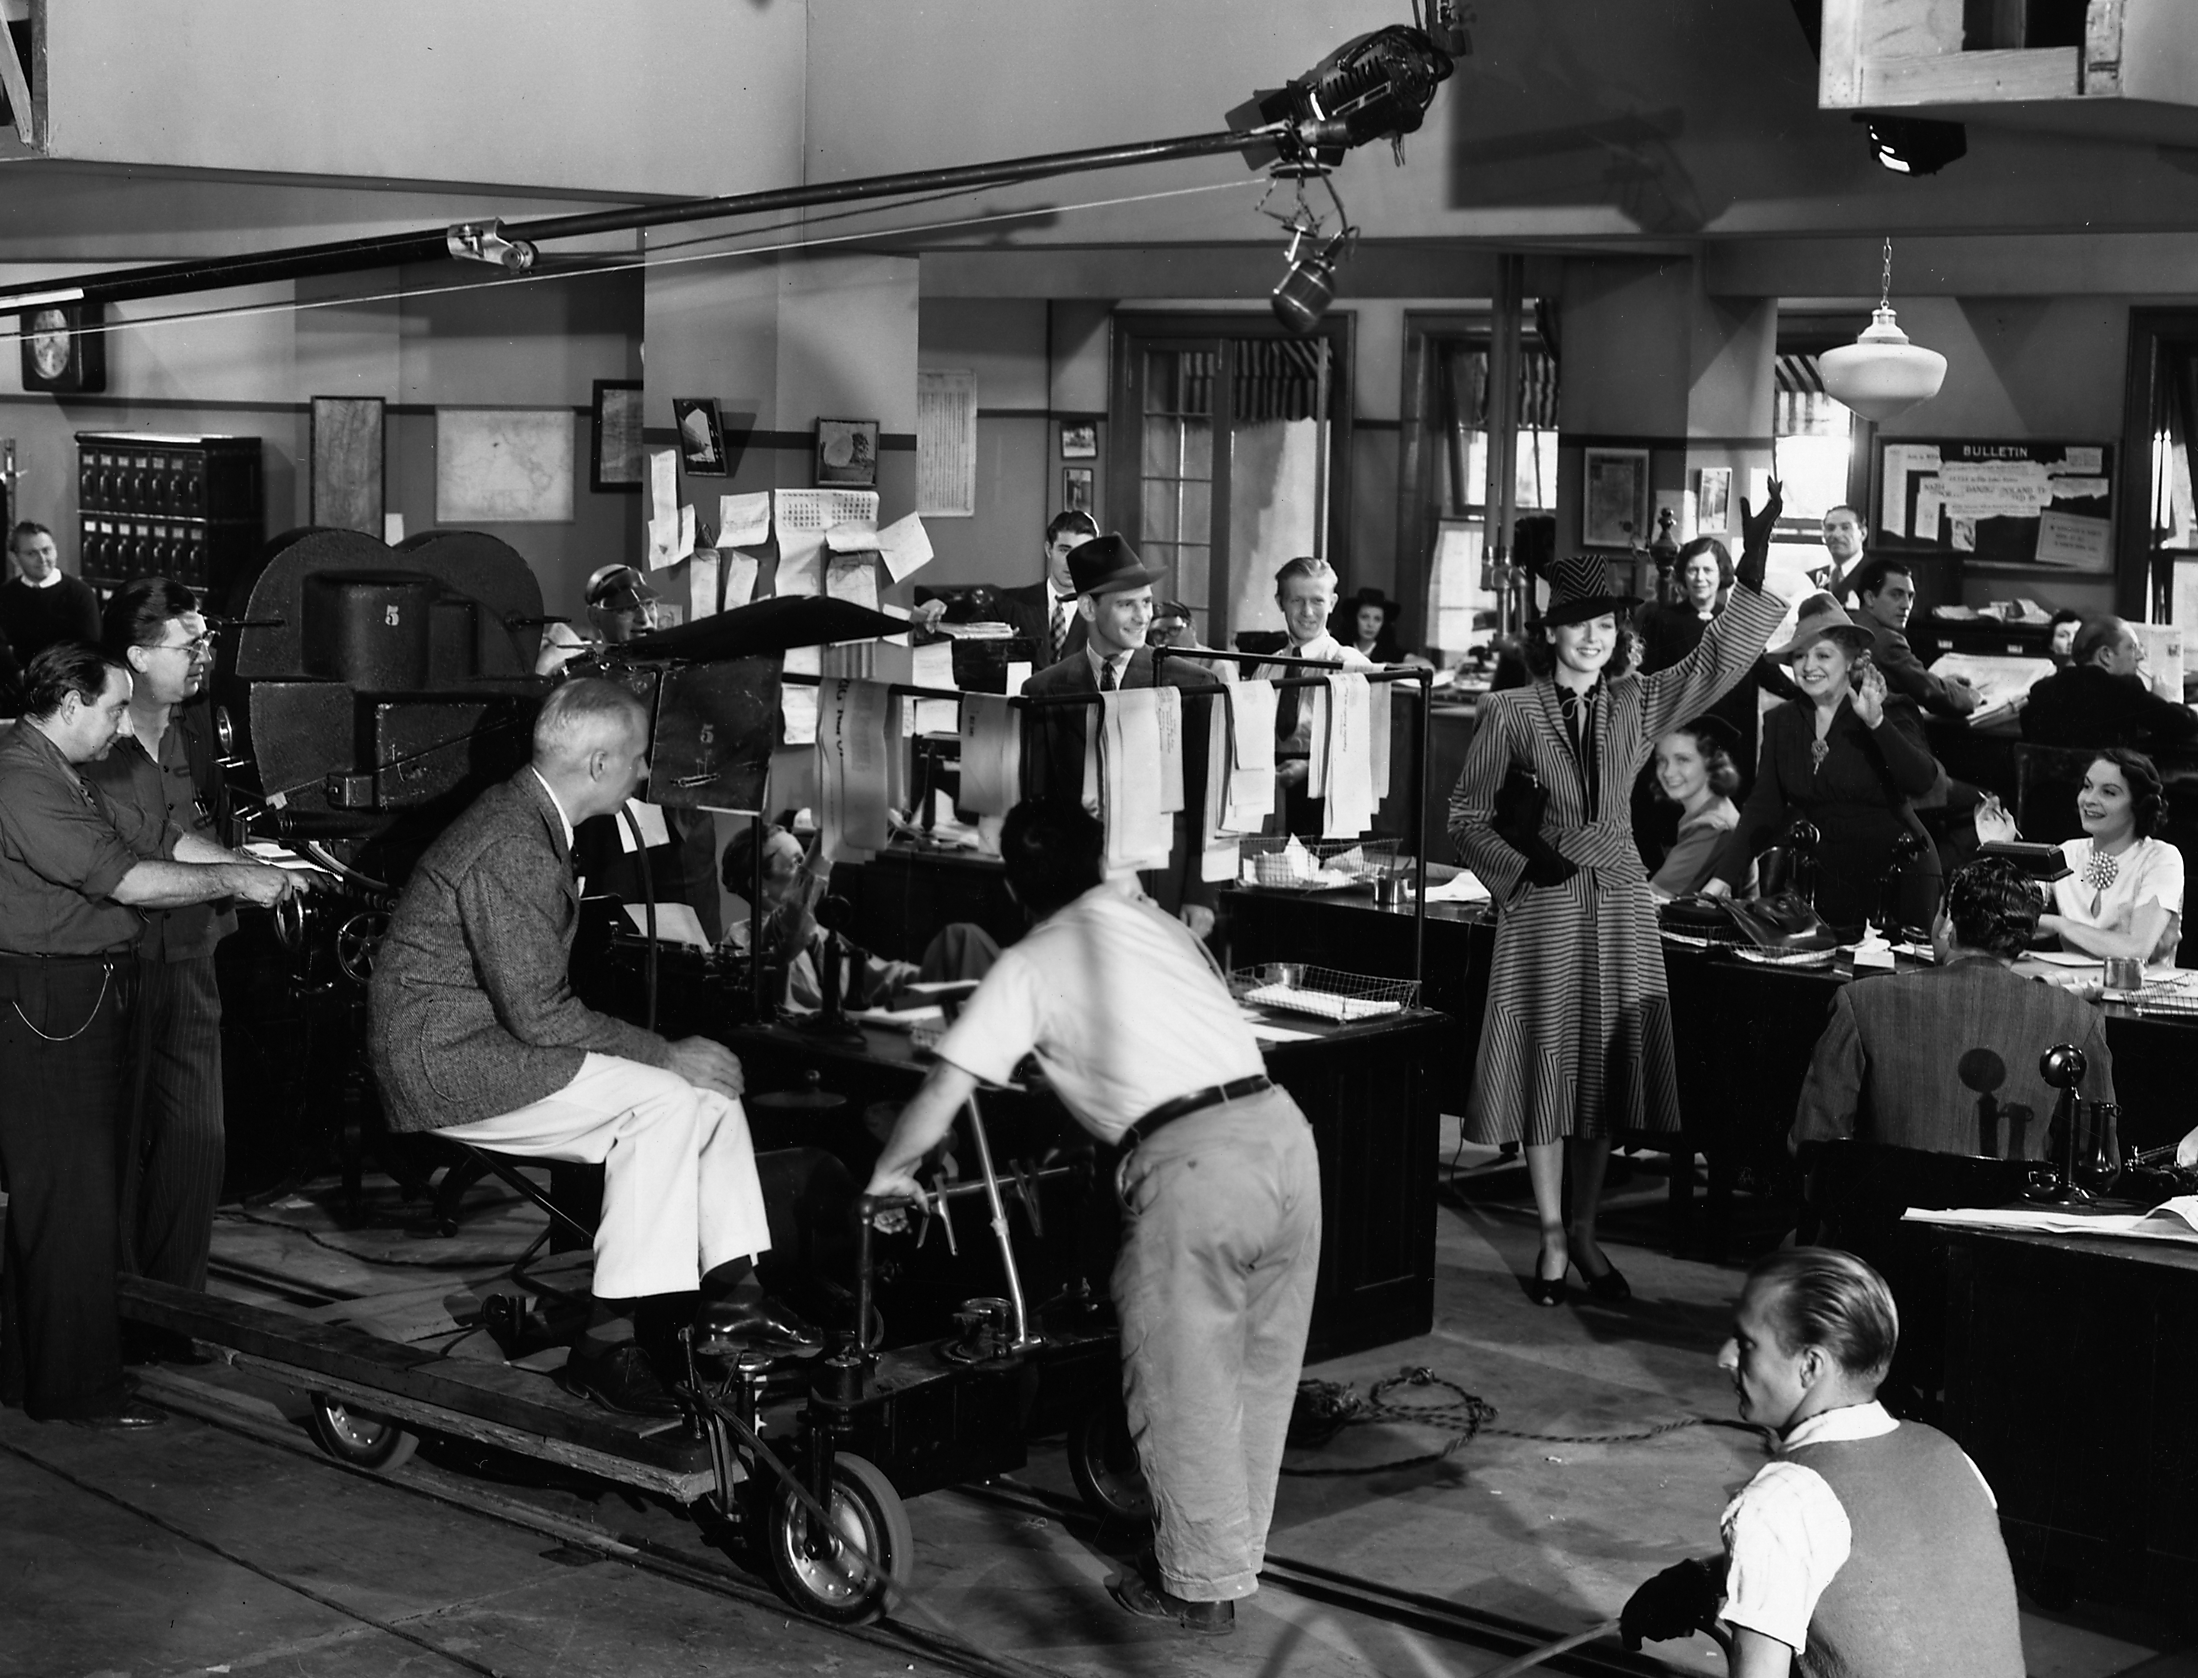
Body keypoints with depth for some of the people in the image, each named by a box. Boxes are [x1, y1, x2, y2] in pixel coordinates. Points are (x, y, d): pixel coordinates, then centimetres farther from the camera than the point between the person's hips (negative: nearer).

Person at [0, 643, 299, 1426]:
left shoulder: (63, 778, 16)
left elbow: (155, 837, 15)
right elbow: (126, 878, -24)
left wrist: (255, 869, 7)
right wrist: (237, 881, -17)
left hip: (82, 1005, 11)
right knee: (70, 1199, -5)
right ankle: (74, 1388, 3)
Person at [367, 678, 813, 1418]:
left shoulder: (530, 819, 12)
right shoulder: (509, 848, -22)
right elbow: (539, 1014, -24)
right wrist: (666, 1053, -16)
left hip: (500, 1041, 10)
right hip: (446, 1064, -10)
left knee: (709, 1082, 1)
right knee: (663, 1100, -22)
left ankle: (731, 1292, 0)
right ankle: (610, 1337, -19)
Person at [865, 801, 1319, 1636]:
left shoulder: (1030, 966, 6)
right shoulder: (1158, 924, 23)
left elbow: (942, 1095, 2)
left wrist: (889, 1174, 18)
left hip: (1192, 1162, -6)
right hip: (1281, 1125, 6)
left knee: (1183, 1388, 9)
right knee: (1260, 1374, 19)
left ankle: (1200, 1585, 19)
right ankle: (1236, 1557, 34)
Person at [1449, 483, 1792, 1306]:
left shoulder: (1637, 704, 8)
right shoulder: (1510, 713, -1)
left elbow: (1719, 660, -1)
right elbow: (1467, 817, 3)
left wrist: (1755, 568, -10)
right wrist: (1519, 863, -12)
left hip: (1620, 906, 3)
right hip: (1544, 907, -3)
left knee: (1604, 1075, 7)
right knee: (1545, 1070, 0)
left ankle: (1585, 1231, 20)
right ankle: (1553, 1240, 8)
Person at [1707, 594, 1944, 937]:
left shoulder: (1890, 713, -7)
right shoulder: (1782, 722, 6)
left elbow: (1923, 782, -22)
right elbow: (1763, 809, 3)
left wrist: (1877, 723, -33)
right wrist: (1723, 879, -8)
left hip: (1897, 879, -4)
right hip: (1828, 880, 4)